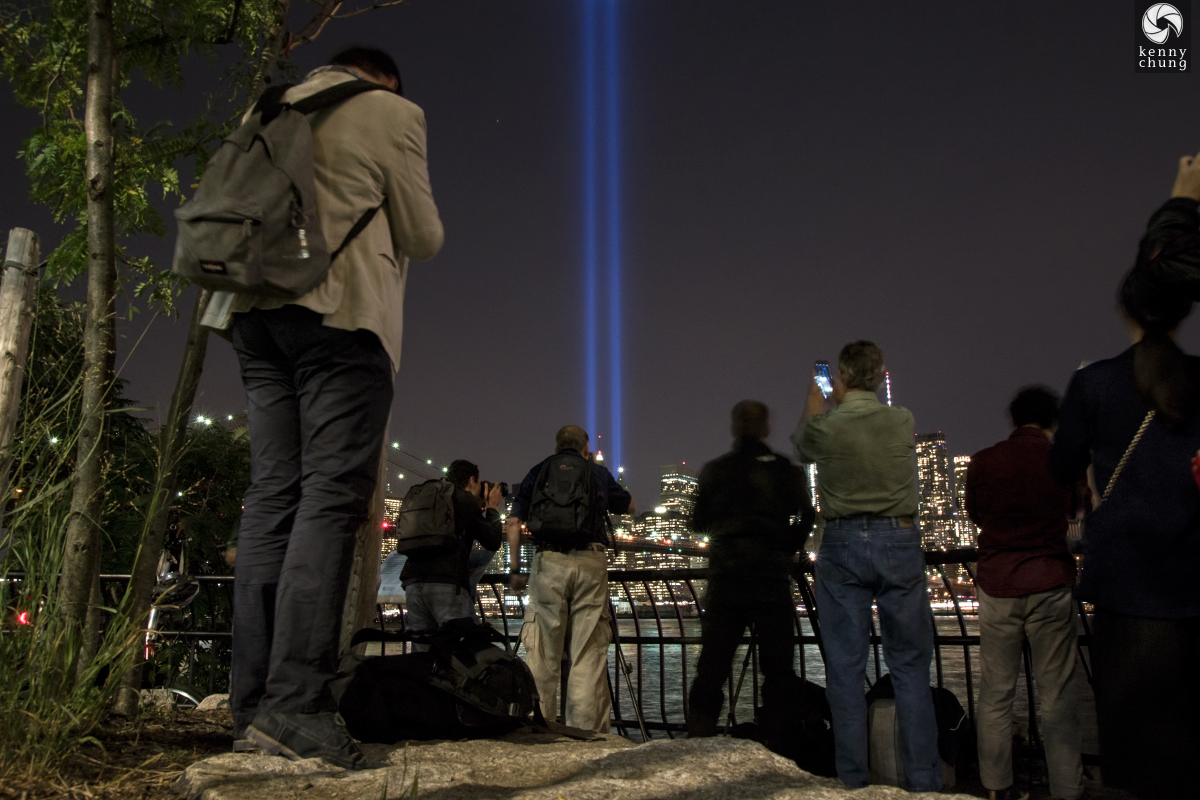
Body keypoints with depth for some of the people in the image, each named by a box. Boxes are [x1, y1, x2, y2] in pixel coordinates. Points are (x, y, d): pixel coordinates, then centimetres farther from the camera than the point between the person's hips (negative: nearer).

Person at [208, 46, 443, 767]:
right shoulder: (391, 112, 6)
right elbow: (423, 237, 6)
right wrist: (390, 231, 26)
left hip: (257, 309, 7)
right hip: (342, 310, -6)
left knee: (274, 497, 2)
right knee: (332, 496, -12)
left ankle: (254, 704, 0)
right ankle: (296, 702, -19)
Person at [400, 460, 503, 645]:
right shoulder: (465, 499, 4)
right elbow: (492, 541, 6)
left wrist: (483, 511, 35)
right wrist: (493, 508, 21)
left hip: (413, 581, 7)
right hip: (447, 583, -7)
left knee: (421, 649, 5)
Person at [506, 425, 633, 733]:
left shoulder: (537, 472, 17)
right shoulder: (598, 473, 17)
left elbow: (514, 523, 9)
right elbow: (629, 506, 32)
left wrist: (514, 569, 12)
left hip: (548, 561, 0)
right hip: (590, 561, 0)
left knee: (543, 653, 3)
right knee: (589, 653, 0)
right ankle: (586, 730, -2)